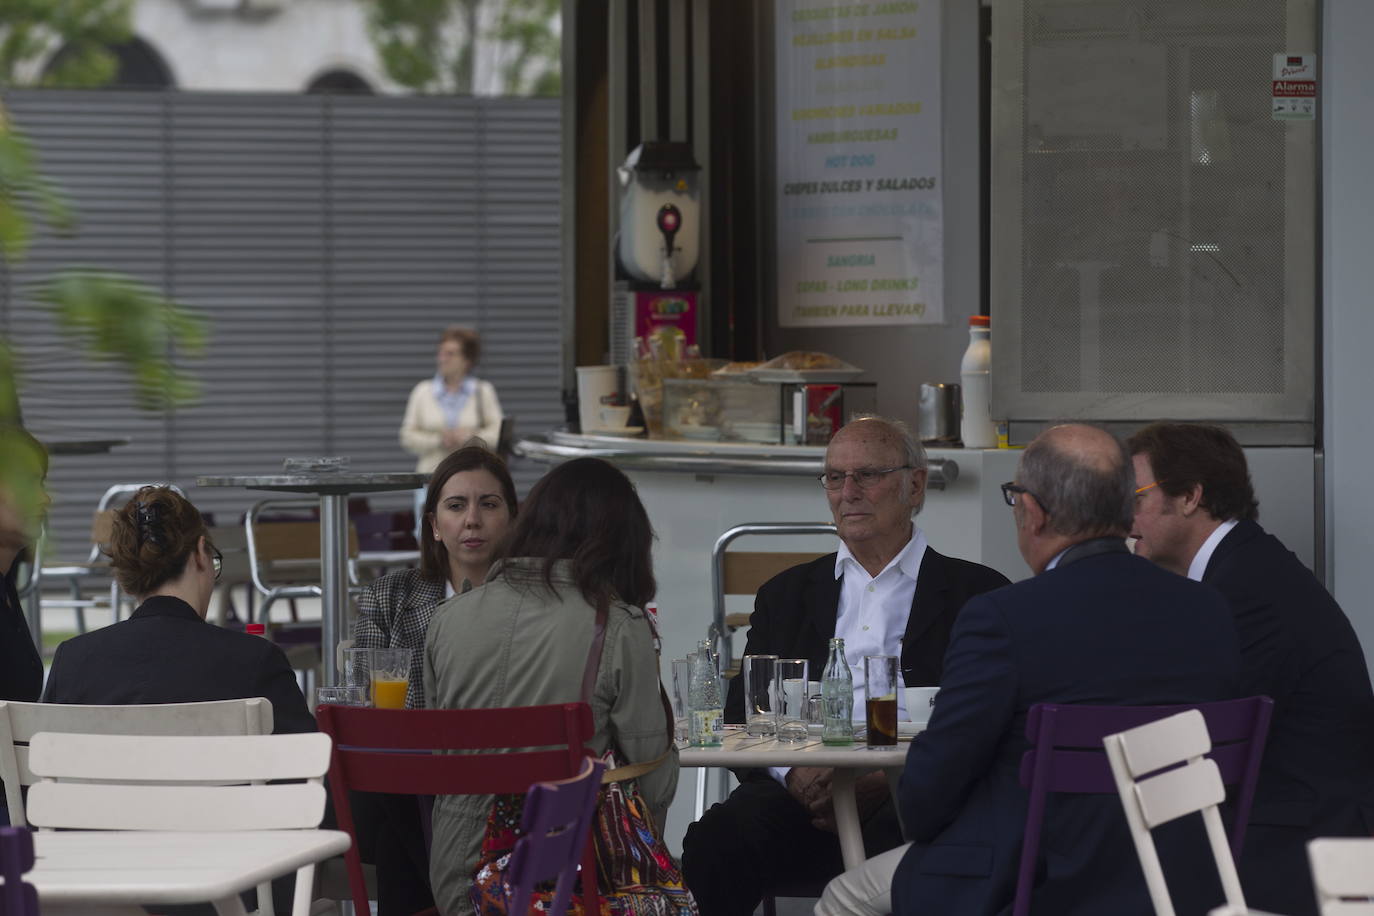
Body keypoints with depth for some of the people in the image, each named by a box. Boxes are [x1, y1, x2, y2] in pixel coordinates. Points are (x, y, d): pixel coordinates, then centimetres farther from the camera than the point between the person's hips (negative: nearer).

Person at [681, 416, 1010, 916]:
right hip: (801, 794, 3)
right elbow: (742, 716, 16)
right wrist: (793, 772, -9)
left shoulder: (976, 592, 13)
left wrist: (883, 783, -14)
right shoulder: (786, 593, 24)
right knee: (712, 844, -31)